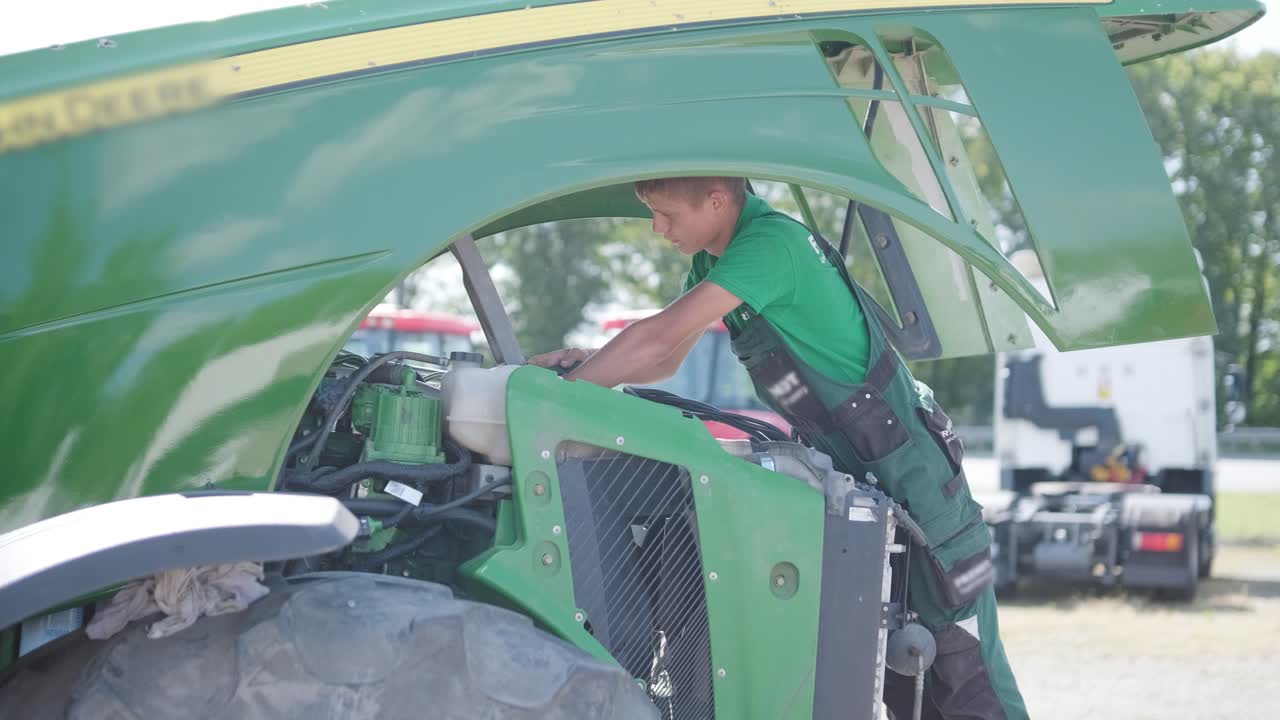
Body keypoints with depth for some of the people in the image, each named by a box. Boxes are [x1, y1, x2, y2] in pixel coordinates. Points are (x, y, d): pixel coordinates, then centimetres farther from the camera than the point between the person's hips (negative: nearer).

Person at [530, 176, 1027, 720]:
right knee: (897, 674, 12)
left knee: (964, 670, -5)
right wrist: (588, 363, -5)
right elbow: (665, 363, 14)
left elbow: (658, 338, -26)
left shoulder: (771, 241, -22)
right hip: (847, 476, 9)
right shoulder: (713, 260, 7)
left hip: (910, 474, -9)